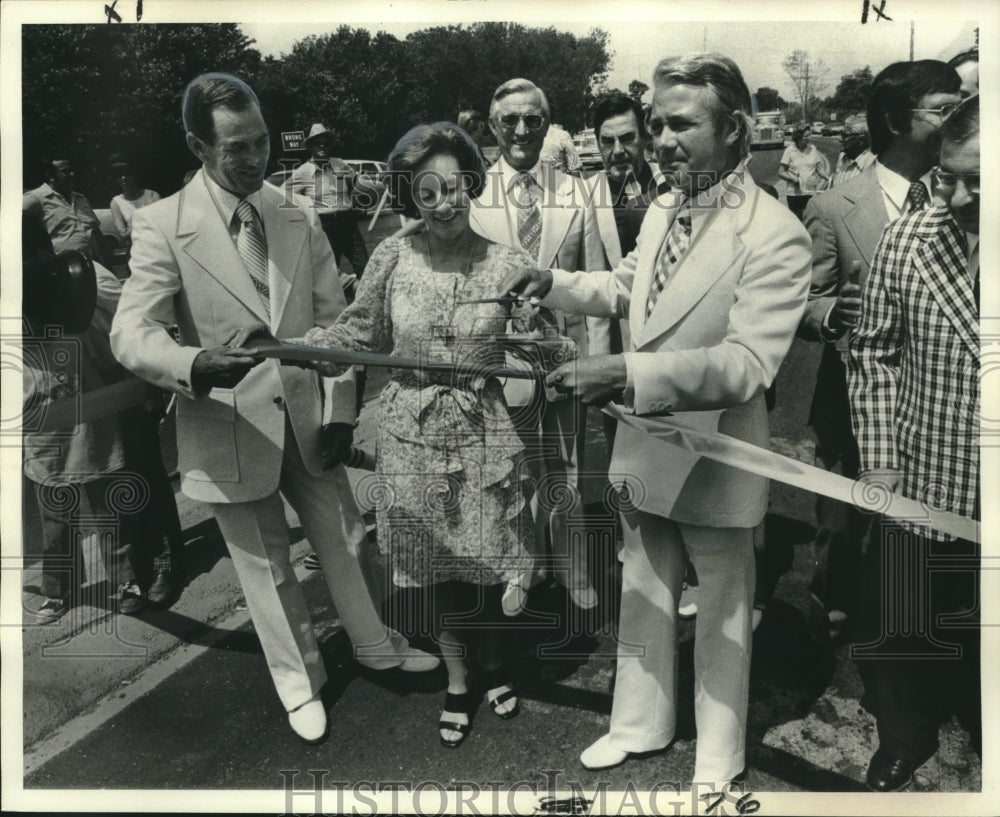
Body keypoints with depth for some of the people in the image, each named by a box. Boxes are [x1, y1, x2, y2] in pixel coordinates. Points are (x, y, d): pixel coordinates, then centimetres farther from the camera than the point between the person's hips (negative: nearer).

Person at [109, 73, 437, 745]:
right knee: (267, 567, 13)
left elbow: (333, 319, 4)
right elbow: (132, 332, -17)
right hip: (230, 429, -3)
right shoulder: (162, 225, -9)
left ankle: (377, 645, 42)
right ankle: (299, 680, 36)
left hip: (306, 417, 3)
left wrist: (338, 411, -3)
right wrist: (193, 365, -38)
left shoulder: (301, 220, 3)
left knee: (346, 540, 17)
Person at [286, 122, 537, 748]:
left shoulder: (509, 264, -8)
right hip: (413, 436, 2)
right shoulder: (393, 257, -4)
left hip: (483, 434, -1)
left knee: (486, 562, 11)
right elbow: (361, 331, 4)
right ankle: (458, 681, 39)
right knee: (433, 567, 14)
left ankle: (492, 662, 43)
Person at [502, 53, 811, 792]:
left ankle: (718, 755, 38)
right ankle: (641, 723, 43)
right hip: (643, 447, 7)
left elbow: (748, 363, -30)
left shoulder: (774, 234, -21)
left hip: (712, 457, -6)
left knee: (722, 611, 14)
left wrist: (628, 374, -41)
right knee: (642, 594, 21)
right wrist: (556, 283, 4)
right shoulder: (661, 210, 2)